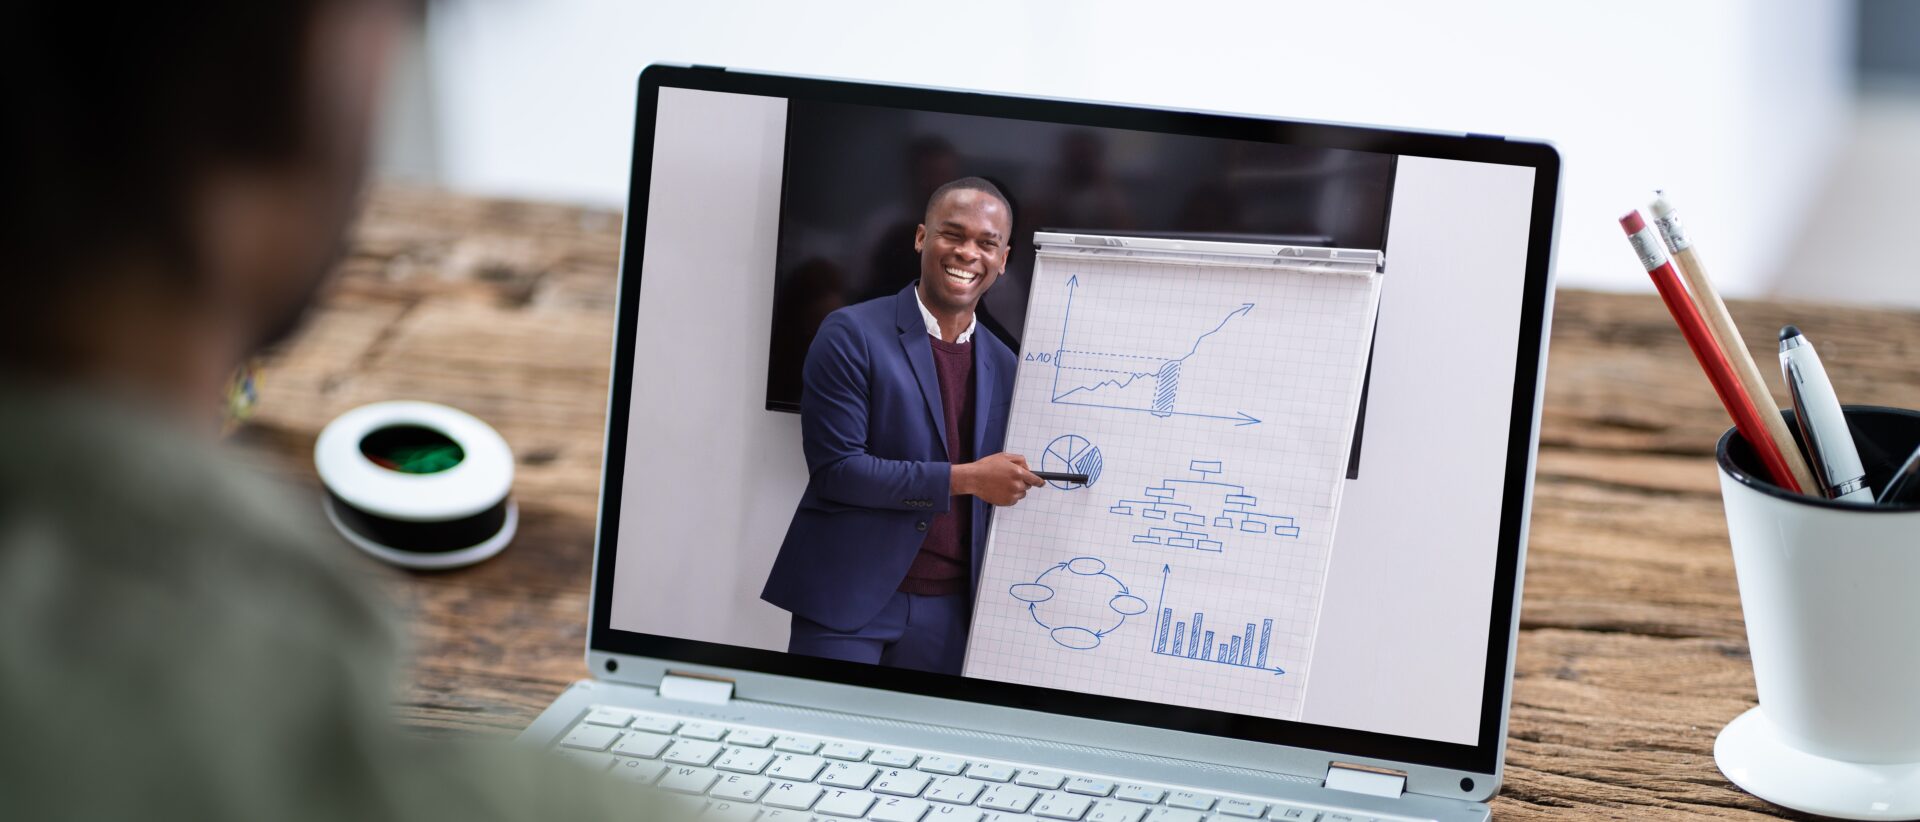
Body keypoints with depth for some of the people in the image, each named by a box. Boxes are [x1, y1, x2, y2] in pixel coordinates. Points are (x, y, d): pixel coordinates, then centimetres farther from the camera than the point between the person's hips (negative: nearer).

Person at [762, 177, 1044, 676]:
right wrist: (965, 479, -17)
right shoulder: (852, 335, -6)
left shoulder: (1004, 366, 10)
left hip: (949, 614, 4)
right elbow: (834, 468, -14)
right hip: (848, 601, -4)